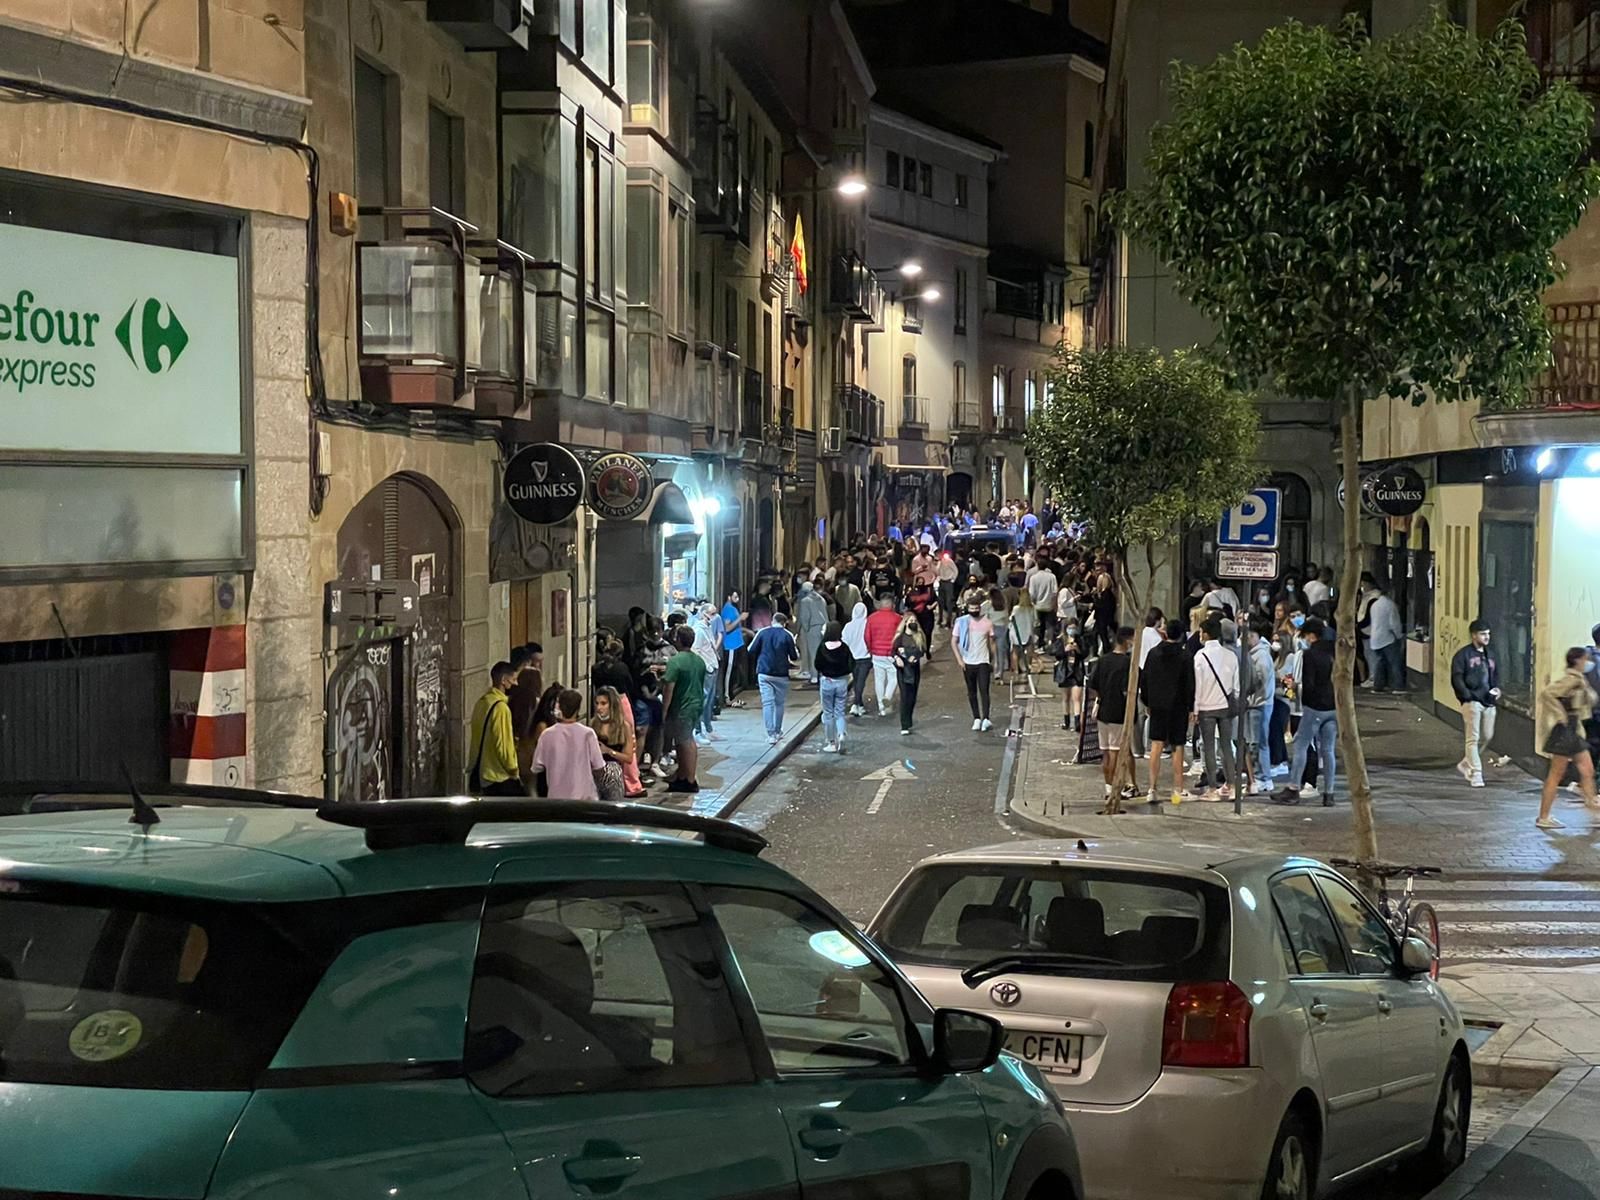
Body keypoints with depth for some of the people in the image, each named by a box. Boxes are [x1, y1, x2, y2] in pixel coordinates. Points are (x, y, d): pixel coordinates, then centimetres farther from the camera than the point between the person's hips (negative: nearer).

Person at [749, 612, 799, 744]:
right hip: (781, 674, -1)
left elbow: (752, 651, 1)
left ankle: (771, 734, -7)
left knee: (767, 703, 0)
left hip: (764, 673, 1)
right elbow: (794, 656, -3)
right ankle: (777, 732, 23)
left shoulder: (763, 633, -1)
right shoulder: (787, 635, -6)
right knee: (779, 703, 15)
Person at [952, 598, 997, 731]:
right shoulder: (961, 622, -1)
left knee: (984, 690, -11)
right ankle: (976, 719, 16)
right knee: (972, 693, 8)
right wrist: (959, 659, -7)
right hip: (968, 663, 1)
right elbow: (954, 642, 1)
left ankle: (985, 719, -15)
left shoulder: (987, 623, 0)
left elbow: (991, 643, 8)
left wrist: (993, 662, 6)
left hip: (983, 662, -1)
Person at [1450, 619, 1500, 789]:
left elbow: (1496, 676, 24)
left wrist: (1497, 689, 4)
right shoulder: (1463, 655, -5)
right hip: (1472, 702, -7)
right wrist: (1467, 696, -19)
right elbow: (1457, 679, -10)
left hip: (1489, 702, 7)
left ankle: (1466, 764, 30)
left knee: (1487, 737, 11)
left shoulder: (1490, 655, 16)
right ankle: (1475, 775, -3)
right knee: (1473, 738, -6)